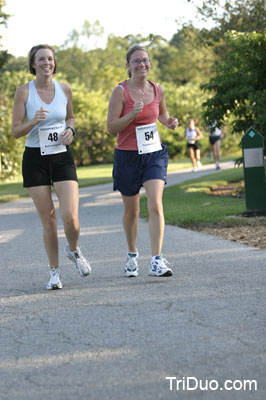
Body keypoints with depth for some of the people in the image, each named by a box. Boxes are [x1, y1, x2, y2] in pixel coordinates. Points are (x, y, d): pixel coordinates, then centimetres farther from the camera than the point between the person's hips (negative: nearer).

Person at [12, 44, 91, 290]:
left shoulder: (64, 90, 3)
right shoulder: (24, 92, -5)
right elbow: (15, 131, -4)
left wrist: (70, 130, -2)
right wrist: (34, 122, -23)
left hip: (62, 157, 1)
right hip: (35, 159, -1)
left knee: (71, 217, -12)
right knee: (48, 220, 2)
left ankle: (73, 250, 21)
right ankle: (54, 271, 20)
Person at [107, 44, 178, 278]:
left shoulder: (158, 90, 2)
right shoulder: (120, 92, -9)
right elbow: (111, 127, -11)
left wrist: (169, 122, 1)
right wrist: (132, 114, -25)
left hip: (154, 154, 2)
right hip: (127, 156, -2)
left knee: (155, 205, -16)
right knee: (131, 210, 12)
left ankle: (157, 261, -18)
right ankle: (132, 255, 36)